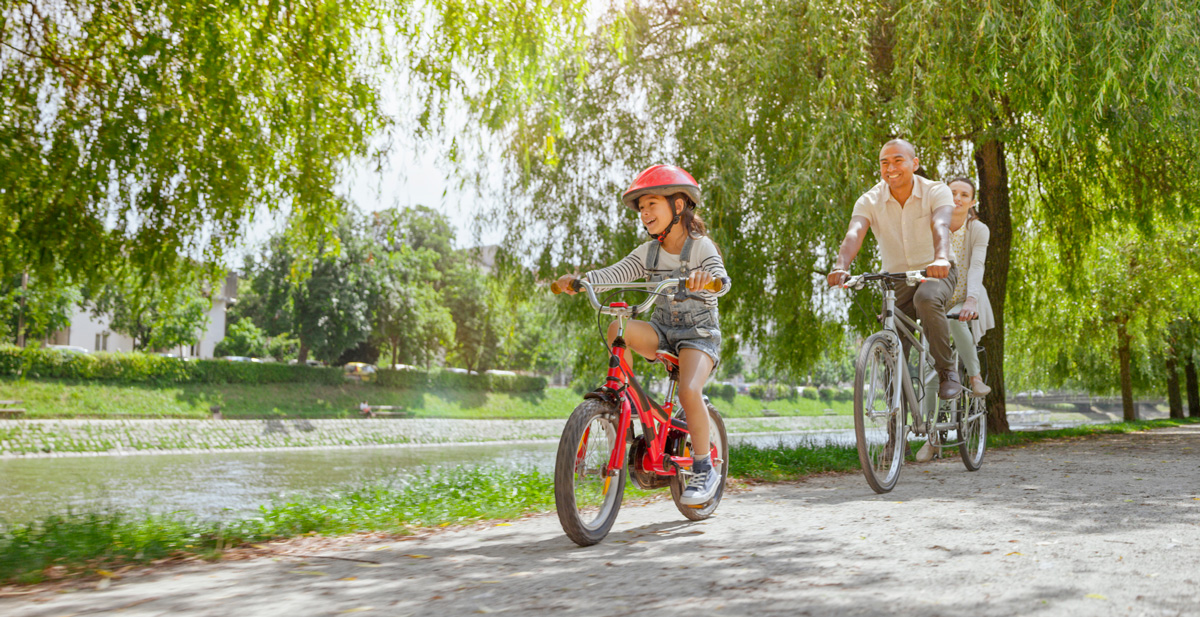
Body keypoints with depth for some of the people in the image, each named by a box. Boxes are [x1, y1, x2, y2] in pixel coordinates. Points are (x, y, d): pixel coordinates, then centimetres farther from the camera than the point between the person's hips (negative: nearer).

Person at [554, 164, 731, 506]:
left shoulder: (701, 246, -8)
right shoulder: (648, 252, 6)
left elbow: (722, 280, -26)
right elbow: (614, 273, -7)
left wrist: (706, 278, -51)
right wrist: (578, 279, -26)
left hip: (699, 334, -4)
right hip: (663, 330, 5)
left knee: (689, 391, -30)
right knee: (617, 328, -26)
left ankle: (704, 469, -11)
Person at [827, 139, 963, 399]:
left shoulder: (936, 191, -12)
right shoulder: (870, 200, -9)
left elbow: (940, 226, -32)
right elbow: (854, 233, -27)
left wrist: (941, 258, -54)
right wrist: (841, 267, -48)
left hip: (936, 272, -2)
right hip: (896, 279, 3)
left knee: (926, 299, -37)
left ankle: (948, 372, -20)